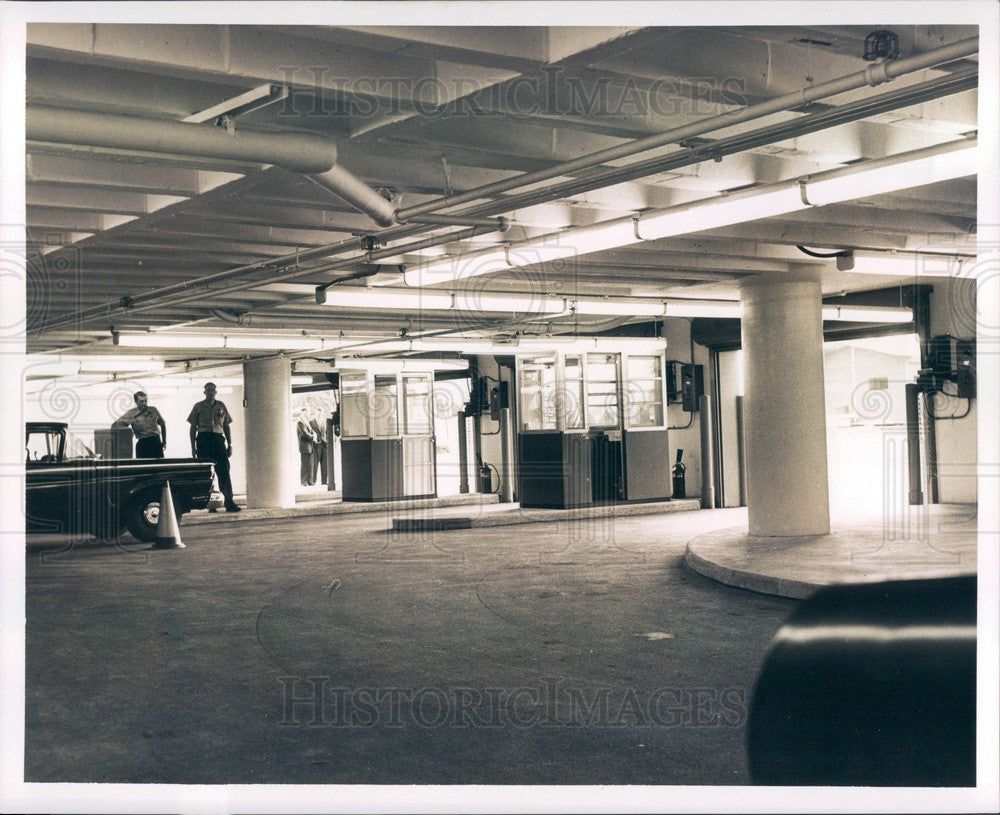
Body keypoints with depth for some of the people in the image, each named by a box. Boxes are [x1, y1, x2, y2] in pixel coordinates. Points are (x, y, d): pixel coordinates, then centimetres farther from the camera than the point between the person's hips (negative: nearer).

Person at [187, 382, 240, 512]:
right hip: (203, 440, -1)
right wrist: (193, 447, 1)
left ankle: (229, 502, -6)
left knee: (224, 472, -5)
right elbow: (193, 428, 7)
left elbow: (226, 427, 15)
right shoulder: (198, 406, 7)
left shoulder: (221, 406, 13)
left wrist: (230, 445, 9)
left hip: (218, 439, 1)